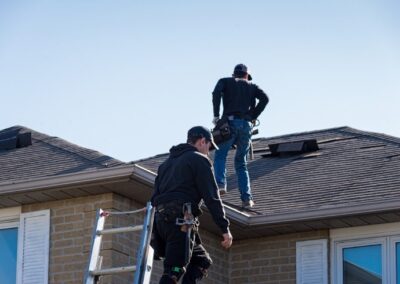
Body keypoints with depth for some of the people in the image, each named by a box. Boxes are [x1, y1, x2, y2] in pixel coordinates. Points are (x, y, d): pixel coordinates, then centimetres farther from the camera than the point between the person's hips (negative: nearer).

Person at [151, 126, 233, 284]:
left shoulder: (167, 162, 28)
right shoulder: (199, 160, 2)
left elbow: (155, 196, 24)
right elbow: (211, 196, -6)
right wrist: (225, 228, -7)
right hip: (181, 219, -8)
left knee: (202, 260, 16)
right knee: (174, 269, -16)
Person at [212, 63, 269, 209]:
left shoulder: (225, 81, 17)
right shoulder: (252, 86, 22)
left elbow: (216, 93, -5)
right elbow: (264, 98, 3)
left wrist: (216, 115, -3)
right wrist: (254, 117, 6)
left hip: (230, 122, -2)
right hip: (246, 125, 2)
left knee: (220, 155, 11)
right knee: (241, 163, 12)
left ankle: (220, 184, -16)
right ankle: (247, 198, 2)